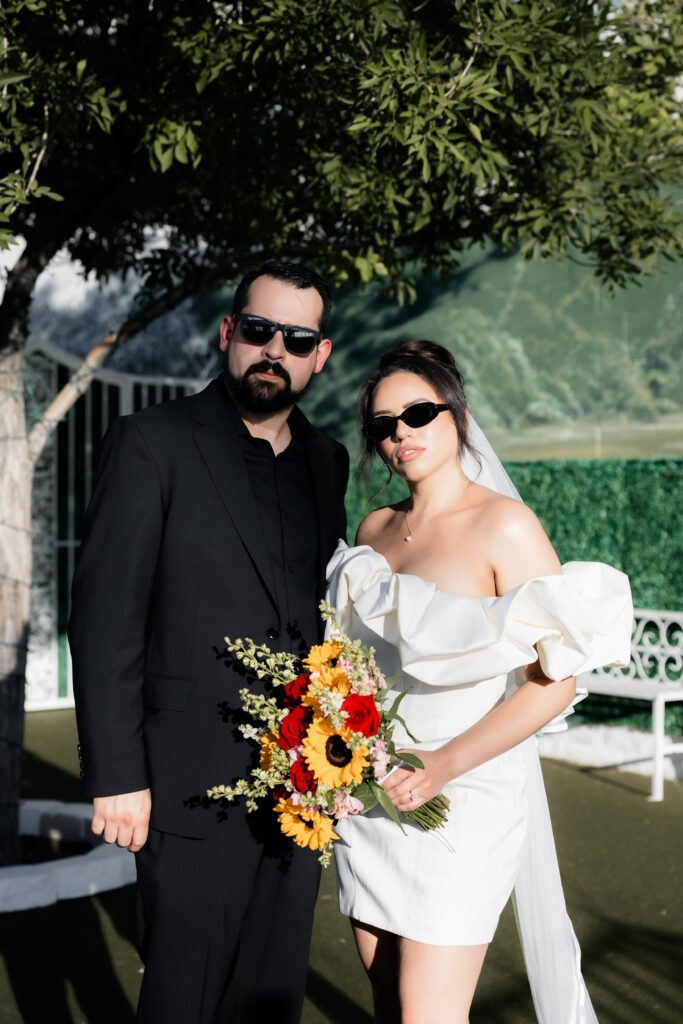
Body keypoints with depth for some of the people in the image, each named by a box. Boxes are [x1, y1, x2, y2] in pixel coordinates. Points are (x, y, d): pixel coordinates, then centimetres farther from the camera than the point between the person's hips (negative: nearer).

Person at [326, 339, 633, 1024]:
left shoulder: (504, 525, -11)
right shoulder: (374, 530, 10)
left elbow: (556, 681, -14)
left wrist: (445, 766, -21)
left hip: (459, 803, -6)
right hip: (368, 799, 6)